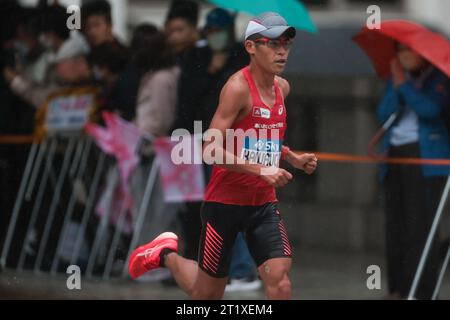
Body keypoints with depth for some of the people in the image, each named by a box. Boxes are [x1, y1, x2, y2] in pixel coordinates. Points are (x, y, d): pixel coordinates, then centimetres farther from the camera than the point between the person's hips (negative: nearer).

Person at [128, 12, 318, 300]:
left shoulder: (282, 88, 7)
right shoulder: (238, 87, -17)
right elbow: (211, 149, -24)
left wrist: (294, 159, 9)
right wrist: (261, 170, -29)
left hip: (264, 204, 6)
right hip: (225, 202, -6)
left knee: (280, 283, -14)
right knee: (207, 294, 10)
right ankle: (166, 253, 39)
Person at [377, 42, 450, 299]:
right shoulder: (395, 79, 17)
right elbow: (384, 115, 5)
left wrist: (403, 84, -8)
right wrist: (396, 85, -5)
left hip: (425, 157, -5)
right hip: (395, 156, 5)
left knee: (420, 225, -11)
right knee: (396, 225, 2)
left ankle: (422, 292, -12)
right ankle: (398, 290, 4)